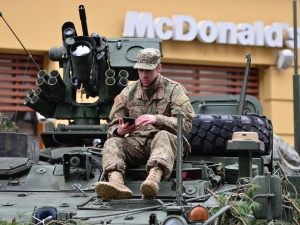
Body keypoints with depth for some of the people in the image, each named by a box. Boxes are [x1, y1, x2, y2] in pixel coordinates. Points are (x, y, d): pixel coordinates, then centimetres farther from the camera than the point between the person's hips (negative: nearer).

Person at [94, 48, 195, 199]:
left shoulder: (174, 90, 5)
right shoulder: (128, 92, 14)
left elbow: (186, 124, -8)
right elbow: (112, 128, 14)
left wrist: (157, 120, -25)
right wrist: (120, 131, -13)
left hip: (166, 140, -3)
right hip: (136, 142, 3)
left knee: (163, 136, -37)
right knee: (112, 143, -25)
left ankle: (153, 180, -65)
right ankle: (116, 182, -55)